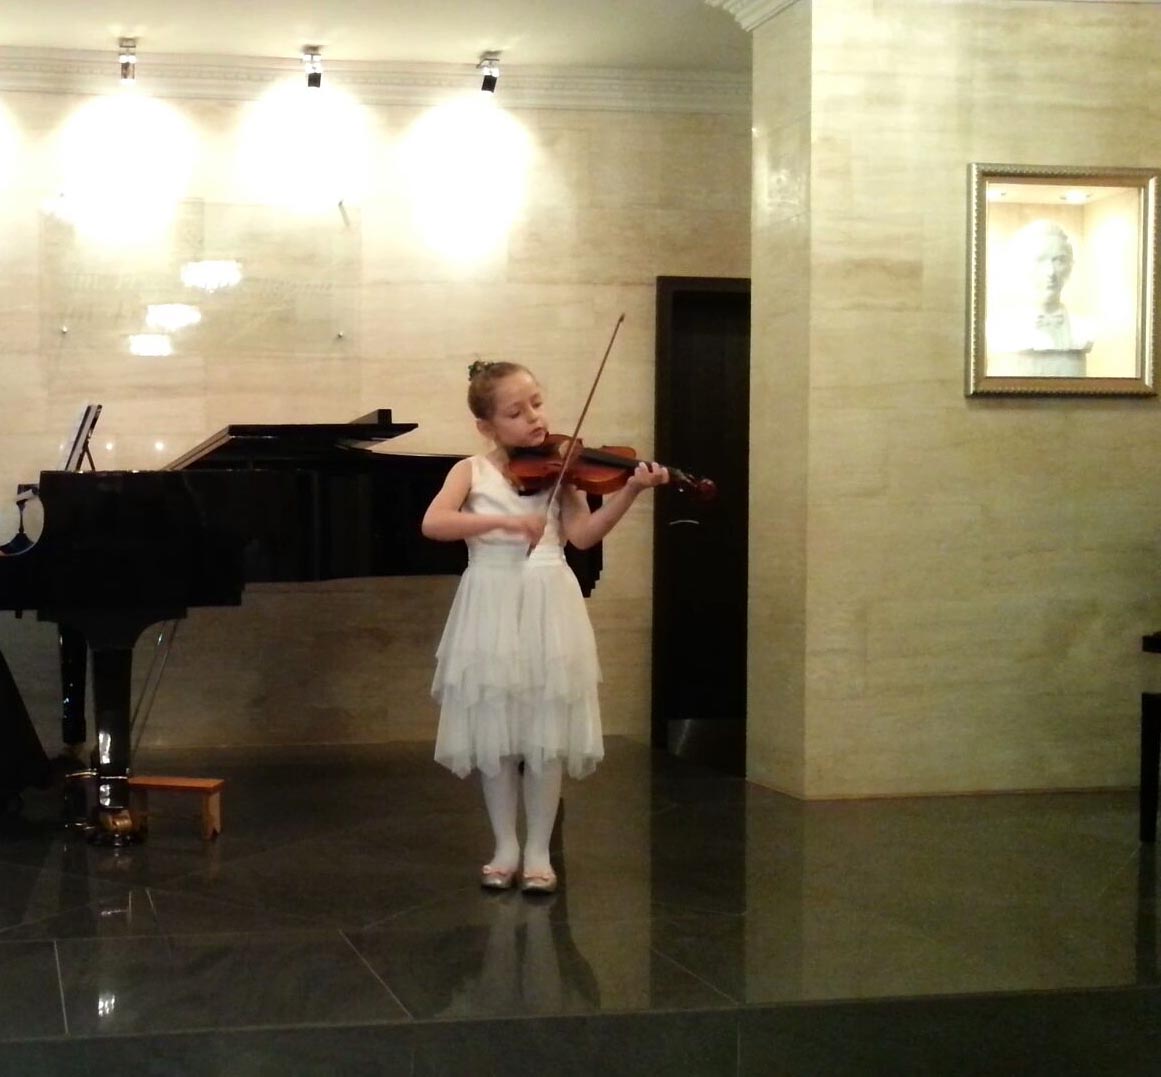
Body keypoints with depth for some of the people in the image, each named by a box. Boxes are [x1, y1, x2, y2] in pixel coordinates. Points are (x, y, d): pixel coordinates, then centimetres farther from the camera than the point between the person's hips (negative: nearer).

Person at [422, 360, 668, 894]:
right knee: (494, 734, 5)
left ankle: (538, 852, 14)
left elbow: (582, 535, -5)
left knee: (545, 735, 3)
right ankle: (505, 848, 19)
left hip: (546, 608, 0)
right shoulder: (472, 471, 2)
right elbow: (433, 524, -14)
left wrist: (629, 491, -18)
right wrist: (501, 520, -25)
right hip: (493, 610, 0)